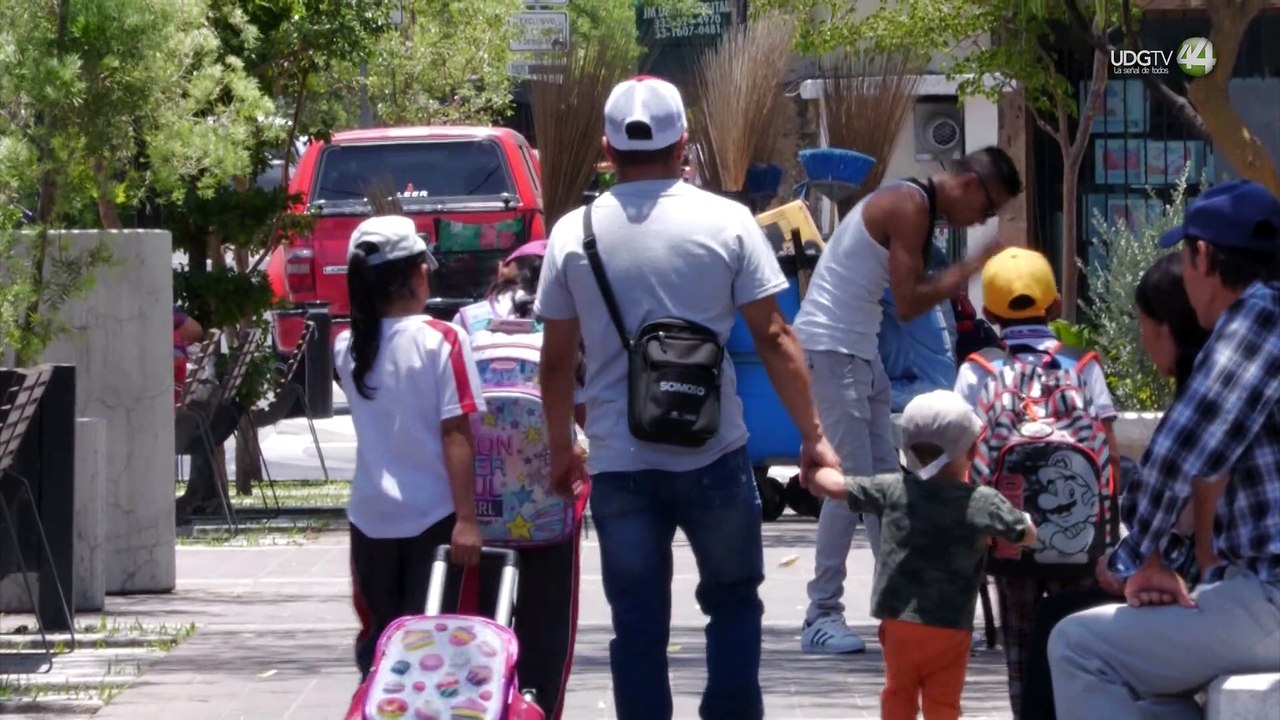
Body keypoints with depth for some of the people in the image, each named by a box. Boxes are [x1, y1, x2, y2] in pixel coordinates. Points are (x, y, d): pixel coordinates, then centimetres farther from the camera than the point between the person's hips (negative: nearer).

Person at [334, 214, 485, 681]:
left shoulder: (347, 347, 2)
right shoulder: (442, 341, -11)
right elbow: (455, 435, -14)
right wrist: (465, 518, -14)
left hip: (371, 516, 4)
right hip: (433, 515, -4)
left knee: (377, 638, 12)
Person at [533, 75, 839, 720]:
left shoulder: (573, 234, 0)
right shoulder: (726, 222, -5)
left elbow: (557, 359, 4)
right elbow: (773, 338, -5)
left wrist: (560, 451, 18)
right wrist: (812, 436, 3)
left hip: (617, 462, 1)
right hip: (713, 455, -1)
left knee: (637, 623, 6)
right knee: (732, 600, 16)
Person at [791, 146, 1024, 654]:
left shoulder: (916, 207, 15)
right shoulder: (910, 208, -16)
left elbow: (914, 291, 13)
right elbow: (909, 304, -20)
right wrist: (972, 268, -15)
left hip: (860, 353, 10)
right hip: (829, 347, -10)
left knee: (885, 478, 11)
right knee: (852, 479, -11)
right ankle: (821, 616, -9)